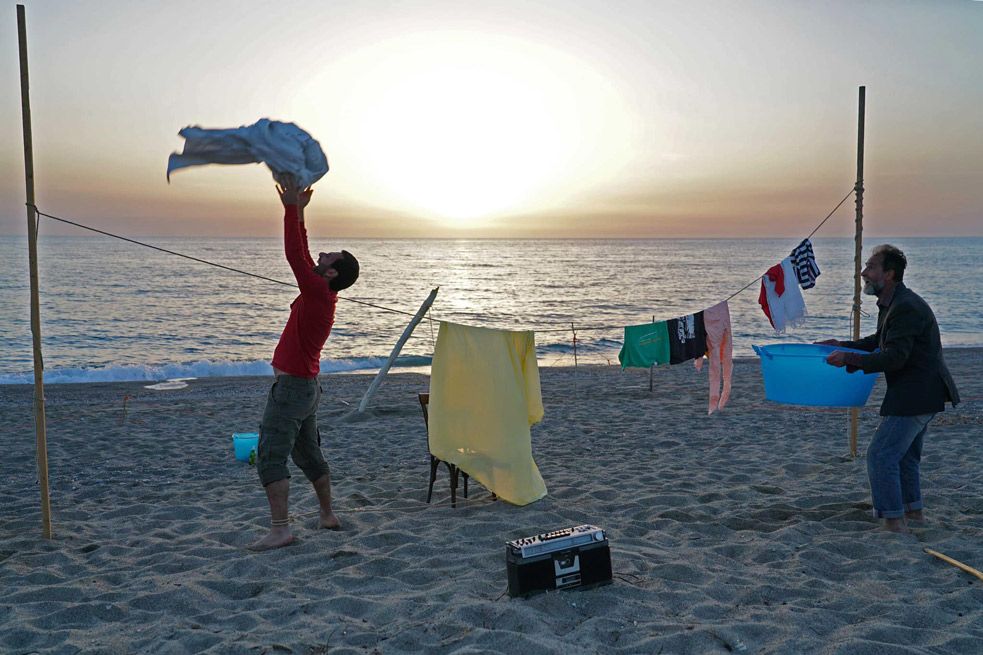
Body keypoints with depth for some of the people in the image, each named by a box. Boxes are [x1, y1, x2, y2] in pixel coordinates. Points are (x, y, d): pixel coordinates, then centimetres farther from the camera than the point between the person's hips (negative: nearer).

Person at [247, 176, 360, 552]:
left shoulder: (319, 293, -17)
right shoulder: (319, 294, 8)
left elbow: (295, 254, -20)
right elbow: (301, 254, 17)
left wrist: (291, 208, -14)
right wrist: (298, 211, 17)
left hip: (291, 389, -10)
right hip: (305, 388, 10)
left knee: (270, 457, -11)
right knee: (308, 454, 18)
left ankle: (279, 531, -12)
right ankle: (327, 517, 27)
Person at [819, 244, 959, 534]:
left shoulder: (906, 307, -22)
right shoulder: (893, 303, 12)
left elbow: (894, 357, -28)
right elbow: (879, 342, 26)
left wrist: (850, 359, -25)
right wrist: (841, 345, 18)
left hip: (915, 396, -11)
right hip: (922, 394, 11)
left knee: (881, 454, -9)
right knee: (904, 453, 24)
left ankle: (895, 522, -3)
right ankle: (914, 509, 39)